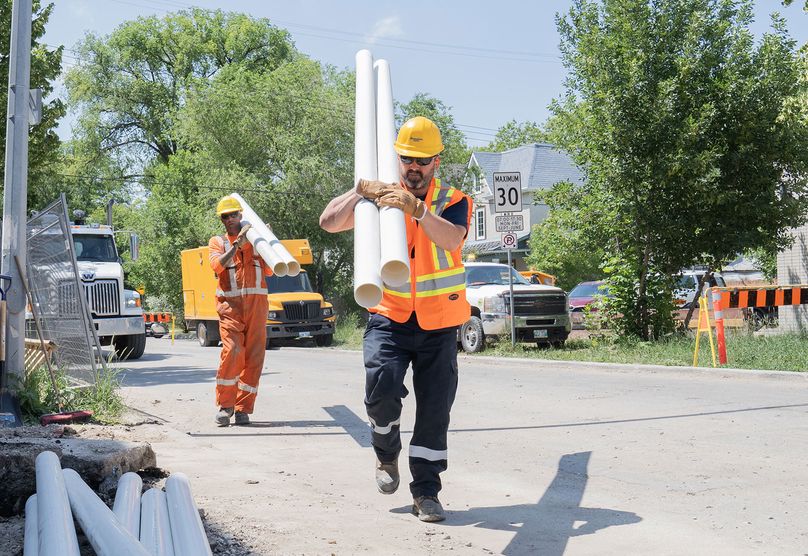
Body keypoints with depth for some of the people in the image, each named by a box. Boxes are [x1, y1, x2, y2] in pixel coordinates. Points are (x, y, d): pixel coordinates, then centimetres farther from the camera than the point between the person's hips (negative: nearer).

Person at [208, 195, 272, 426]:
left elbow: (269, 270, 11)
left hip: (257, 303, 2)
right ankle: (225, 406, -8)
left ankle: (243, 409, 4)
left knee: (254, 356, -2)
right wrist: (238, 244, -13)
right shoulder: (217, 242, 15)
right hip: (230, 303, -2)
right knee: (232, 351, -18)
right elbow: (217, 265, -7)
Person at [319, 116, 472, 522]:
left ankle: (426, 492, 14)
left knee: (435, 410, 2)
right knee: (381, 387, -20)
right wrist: (359, 192, -19)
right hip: (389, 318, 0)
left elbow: (452, 238, -23)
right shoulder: (381, 198, 5)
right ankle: (387, 455, 10)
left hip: (438, 324, 0)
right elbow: (329, 223, -4)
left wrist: (416, 208, -39)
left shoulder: (453, 202, -1)